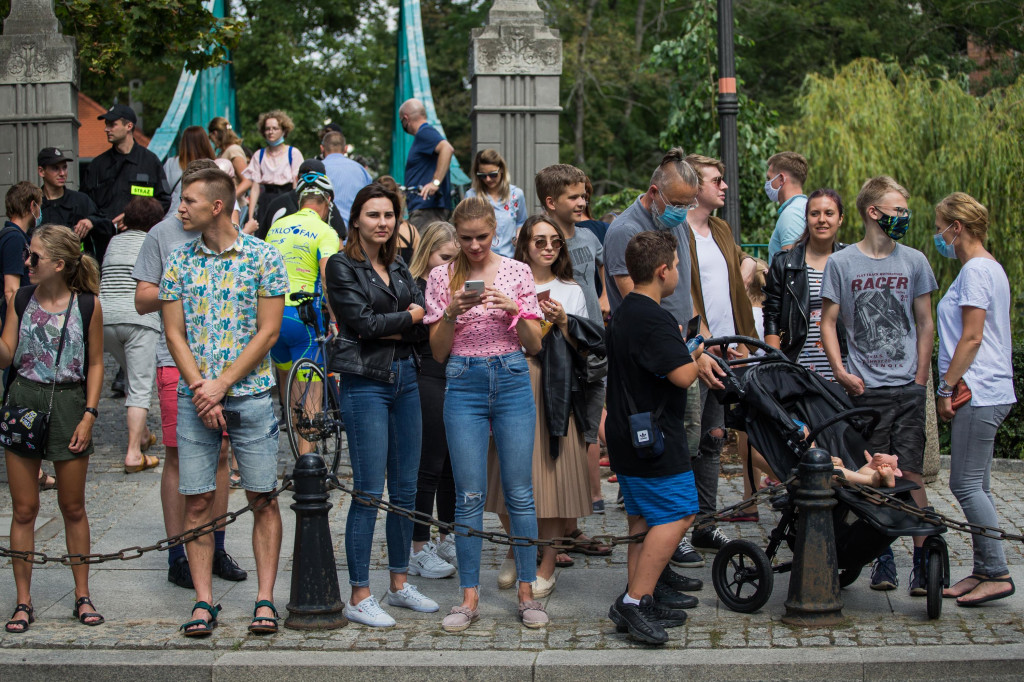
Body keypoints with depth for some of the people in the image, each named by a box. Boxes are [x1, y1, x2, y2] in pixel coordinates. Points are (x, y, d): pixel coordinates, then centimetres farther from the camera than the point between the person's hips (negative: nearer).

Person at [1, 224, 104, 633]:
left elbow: (95, 364, 0)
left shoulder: (87, 304, -4)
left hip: (68, 405, -2)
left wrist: (89, 415, -6)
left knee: (73, 507, 7)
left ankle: (82, 597, 19)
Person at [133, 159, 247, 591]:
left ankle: (216, 549, 18)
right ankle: (178, 557, 6)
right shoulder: (163, 235, 3)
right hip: (178, 360, -3)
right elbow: (142, 300, 2)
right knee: (180, 456, -1)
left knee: (220, 453, 8)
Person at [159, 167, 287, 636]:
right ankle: (203, 602, 8)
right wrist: (200, 389, -8)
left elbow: (268, 332, -6)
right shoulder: (179, 261, 7)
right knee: (197, 502, 2)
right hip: (194, 397, 3)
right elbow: (174, 333, 5)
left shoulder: (263, 258, -3)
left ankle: (265, 600, 7)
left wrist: (222, 384, -12)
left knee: (263, 500, 0)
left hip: (251, 395, -2)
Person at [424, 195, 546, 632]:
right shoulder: (442, 277, 5)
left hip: (512, 382, 0)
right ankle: (469, 598, 6)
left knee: (520, 492, 0)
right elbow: (438, 351, 5)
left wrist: (514, 309, -12)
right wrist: (451, 313, -12)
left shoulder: (517, 273, 6)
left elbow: (535, 345, 5)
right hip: (464, 385, 0)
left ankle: (527, 594, 8)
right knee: (469, 495, -1)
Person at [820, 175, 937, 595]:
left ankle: (923, 560, 1)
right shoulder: (841, 263, 3)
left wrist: (921, 378, 4)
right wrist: (841, 372, -6)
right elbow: (829, 322, 6)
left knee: (911, 475, -4)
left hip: (907, 389, 1)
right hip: (863, 389, -1)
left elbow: (925, 324, 12)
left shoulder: (914, 261, 7)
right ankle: (883, 557, 13)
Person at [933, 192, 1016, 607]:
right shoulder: (986, 268, 18)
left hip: (978, 393, -10)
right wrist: (950, 387, 20)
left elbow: (972, 338, -17)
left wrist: (946, 389, -13)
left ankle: (997, 573, -5)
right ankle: (984, 571, 13)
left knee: (967, 484, -8)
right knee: (974, 485, 10)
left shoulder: (976, 270, -13)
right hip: (985, 392, 10)